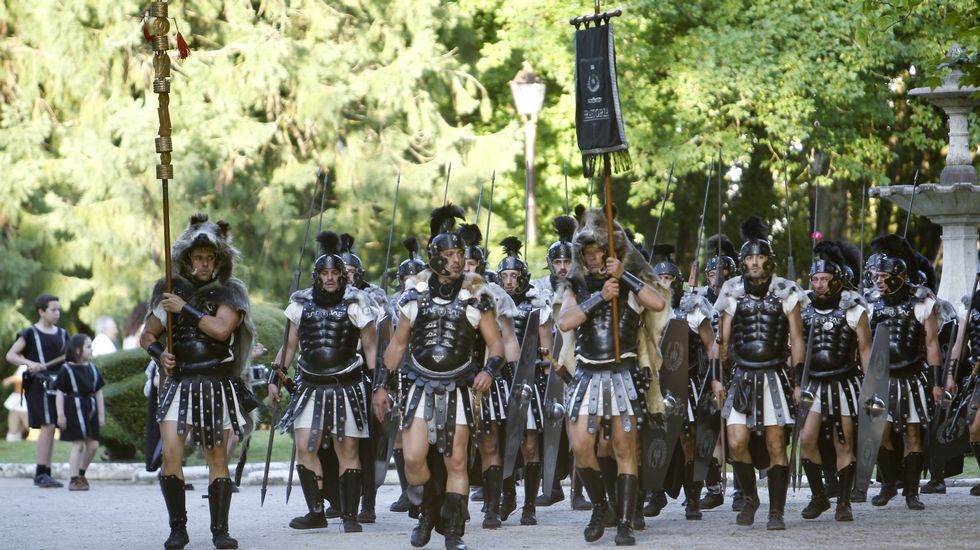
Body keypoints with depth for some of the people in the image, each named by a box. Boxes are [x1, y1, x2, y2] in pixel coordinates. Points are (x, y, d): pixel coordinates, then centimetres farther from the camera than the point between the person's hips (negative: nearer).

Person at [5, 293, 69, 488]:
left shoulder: (62, 334, 16)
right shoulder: (30, 333, -1)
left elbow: (68, 358, 24)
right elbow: (10, 355, -6)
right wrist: (29, 363, -22)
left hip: (57, 385, 6)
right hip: (38, 384, -6)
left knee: (50, 429, 6)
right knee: (47, 427, -15)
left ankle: (45, 475, 10)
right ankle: (41, 473, -16)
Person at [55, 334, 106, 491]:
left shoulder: (92, 369, 11)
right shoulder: (66, 369, -6)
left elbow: (98, 393, 14)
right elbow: (60, 393, -7)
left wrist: (101, 414, 10)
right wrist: (60, 415, -13)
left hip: (90, 409, 6)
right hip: (74, 408, -6)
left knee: (93, 444, 4)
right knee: (78, 444, -7)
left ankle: (81, 473, 24)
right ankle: (74, 479, -3)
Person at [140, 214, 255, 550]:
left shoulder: (230, 292, 1)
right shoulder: (172, 291, 9)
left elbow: (221, 329, -17)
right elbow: (147, 336, 16)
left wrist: (184, 308, -12)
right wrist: (159, 354, -4)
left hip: (218, 386, -1)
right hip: (180, 383, 1)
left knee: (217, 458, 2)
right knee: (171, 452, -12)